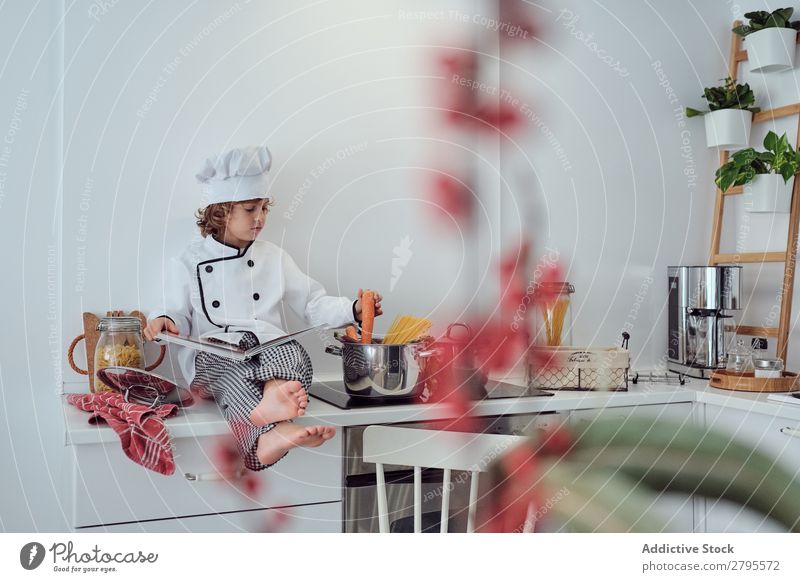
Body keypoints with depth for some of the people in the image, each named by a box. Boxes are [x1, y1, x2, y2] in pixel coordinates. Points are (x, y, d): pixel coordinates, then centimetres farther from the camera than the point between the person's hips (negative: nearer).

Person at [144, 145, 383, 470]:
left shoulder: (274, 258, 16)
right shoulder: (189, 263, 10)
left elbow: (313, 304, 16)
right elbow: (178, 318, 10)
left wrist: (353, 310, -1)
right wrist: (163, 321, -15)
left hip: (268, 350, 2)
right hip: (214, 356, -2)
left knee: (294, 354, -32)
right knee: (226, 367, -38)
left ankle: (272, 398, -63)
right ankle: (276, 428, -60)